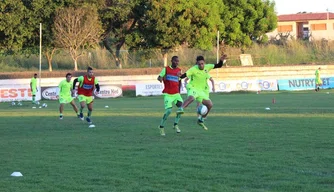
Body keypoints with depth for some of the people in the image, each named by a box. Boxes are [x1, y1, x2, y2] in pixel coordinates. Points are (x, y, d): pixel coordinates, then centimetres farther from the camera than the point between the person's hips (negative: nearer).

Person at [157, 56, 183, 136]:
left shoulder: (179, 70, 11)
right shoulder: (166, 69, -1)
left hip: (176, 93, 4)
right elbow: (159, 77, 1)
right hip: (168, 94, -4)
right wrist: (161, 78, -23)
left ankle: (176, 124, 2)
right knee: (168, 110, -16)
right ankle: (161, 126, 2)